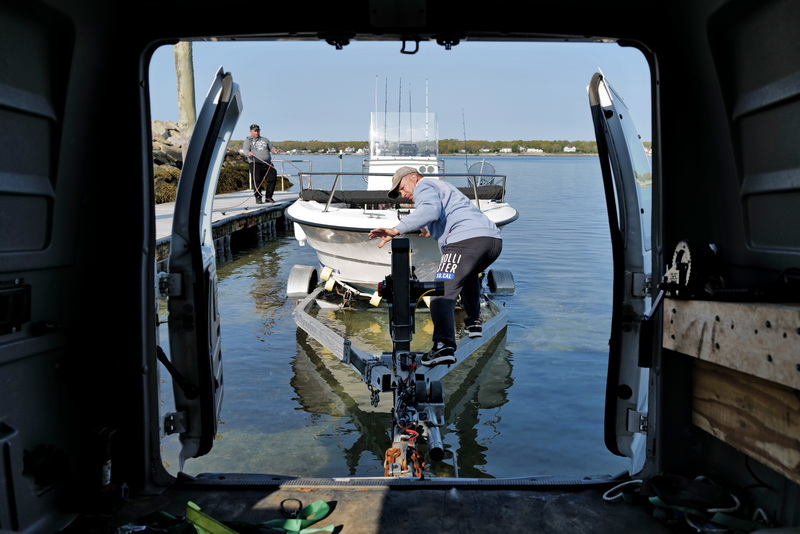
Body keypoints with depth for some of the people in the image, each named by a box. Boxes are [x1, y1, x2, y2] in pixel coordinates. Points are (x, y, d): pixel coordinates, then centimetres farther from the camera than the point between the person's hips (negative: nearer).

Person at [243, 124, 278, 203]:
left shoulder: (265, 139, 26)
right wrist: (249, 153, -27)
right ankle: (258, 198, -5)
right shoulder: (248, 141, 12)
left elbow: (271, 147, 22)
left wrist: (274, 150, -4)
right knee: (257, 181, -13)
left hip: (268, 164, 4)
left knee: (272, 179, -7)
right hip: (255, 163, -3)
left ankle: (268, 197, 4)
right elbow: (246, 150, -2)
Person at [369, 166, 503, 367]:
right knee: (469, 273, 38)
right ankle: (473, 322, 40)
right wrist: (430, 231, 50)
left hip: (466, 240, -10)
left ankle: (444, 346, -33)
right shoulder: (442, 186, 37)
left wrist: (396, 230, -18)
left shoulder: (424, 186, 8)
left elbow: (430, 210, -15)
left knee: (442, 293, -15)